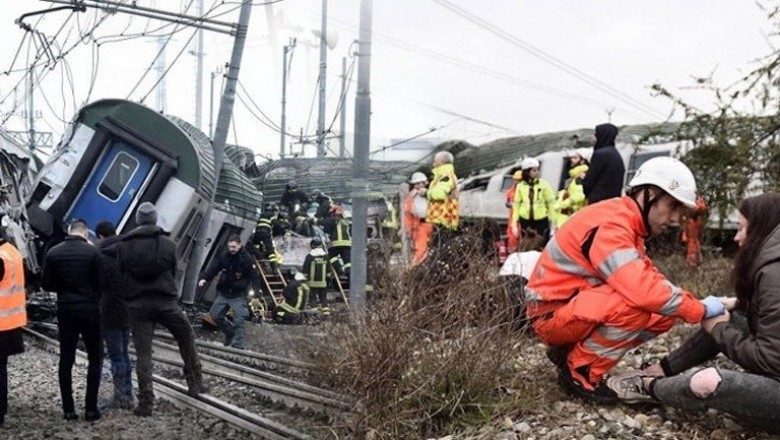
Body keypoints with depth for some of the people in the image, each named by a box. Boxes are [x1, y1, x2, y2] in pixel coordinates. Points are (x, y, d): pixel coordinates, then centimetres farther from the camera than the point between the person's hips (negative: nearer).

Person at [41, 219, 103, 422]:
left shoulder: (53, 253, -2)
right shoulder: (93, 251, -11)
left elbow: (46, 284, 2)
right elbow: (101, 281, -8)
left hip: (65, 311, 3)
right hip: (90, 310, -3)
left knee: (66, 360, 10)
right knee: (95, 358, 7)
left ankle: (68, 409, 11)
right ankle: (90, 408, 3)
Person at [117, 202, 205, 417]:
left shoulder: (124, 246, -1)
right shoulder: (168, 244, -1)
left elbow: (120, 276, 3)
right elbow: (174, 273, 5)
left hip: (137, 304, 1)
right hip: (165, 302, 0)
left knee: (143, 353, 3)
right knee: (187, 338, 19)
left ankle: (146, 401, -2)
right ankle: (195, 383, 20)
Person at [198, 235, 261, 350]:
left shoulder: (246, 259, -11)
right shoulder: (224, 257, 1)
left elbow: (254, 276, -13)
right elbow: (213, 269, 4)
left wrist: (257, 290, -27)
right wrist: (204, 278, -14)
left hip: (238, 296, -5)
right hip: (223, 293, 5)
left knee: (239, 321, -10)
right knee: (215, 315, 9)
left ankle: (237, 346, -4)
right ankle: (230, 333, 30)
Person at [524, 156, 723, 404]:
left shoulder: (626, 223, 8)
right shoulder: (610, 225, -24)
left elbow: (646, 279, 7)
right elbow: (641, 290, -34)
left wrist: (694, 305, -8)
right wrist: (700, 310, -22)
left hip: (579, 307, 10)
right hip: (551, 313, -10)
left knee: (664, 315, 2)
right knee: (637, 305, -30)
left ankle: (572, 350, 8)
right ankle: (578, 370, -10)